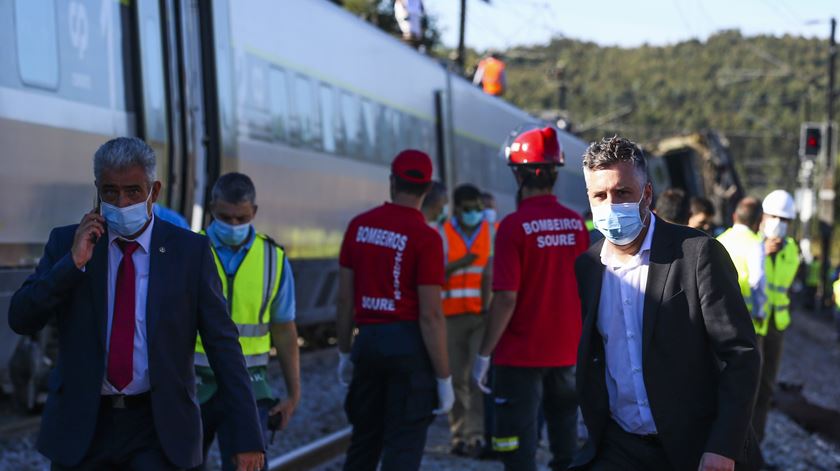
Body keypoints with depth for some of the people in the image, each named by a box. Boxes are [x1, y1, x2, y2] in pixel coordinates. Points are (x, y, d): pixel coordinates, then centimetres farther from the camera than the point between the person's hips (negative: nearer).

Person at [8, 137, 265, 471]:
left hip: (159, 426, -2)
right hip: (82, 425, 2)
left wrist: (247, 435, -8)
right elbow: (21, 320, -5)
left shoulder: (190, 251, -2)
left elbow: (222, 343, -3)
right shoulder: (66, 243, 3)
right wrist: (74, 261, -16)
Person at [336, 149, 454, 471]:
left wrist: (345, 353, 19)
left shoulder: (359, 226, 4)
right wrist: (444, 379, -8)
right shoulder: (425, 238, -12)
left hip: (368, 339, 5)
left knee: (364, 439, 18)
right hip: (409, 344, -5)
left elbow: (345, 299, 7)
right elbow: (430, 315, -14)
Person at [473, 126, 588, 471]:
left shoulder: (514, 226, -14)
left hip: (520, 354, -5)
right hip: (567, 352, 5)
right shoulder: (577, 223, 2)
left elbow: (506, 299, -17)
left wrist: (484, 355, -9)